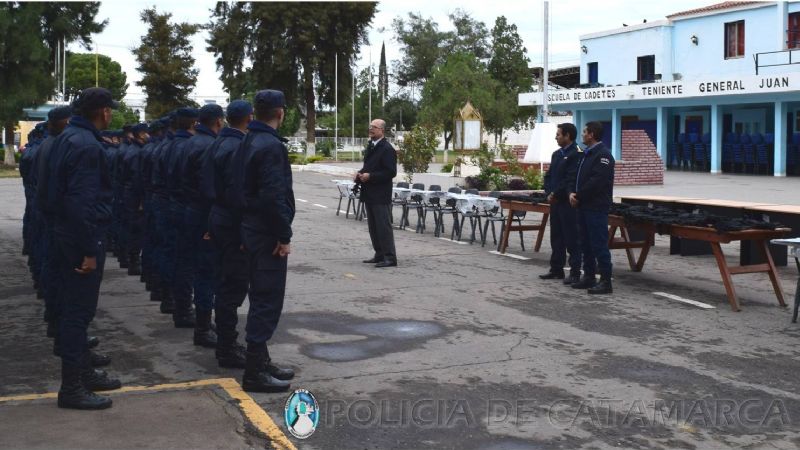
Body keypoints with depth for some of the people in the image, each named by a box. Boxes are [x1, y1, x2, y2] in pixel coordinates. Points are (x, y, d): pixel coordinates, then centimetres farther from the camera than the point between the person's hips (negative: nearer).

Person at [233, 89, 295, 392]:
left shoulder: (247, 143, 13)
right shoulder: (271, 146, -17)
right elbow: (274, 196, -23)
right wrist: (284, 236, -17)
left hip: (251, 228, 10)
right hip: (267, 233, -10)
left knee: (260, 297, 17)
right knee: (268, 300, -5)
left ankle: (260, 360, 26)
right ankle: (255, 372, -2)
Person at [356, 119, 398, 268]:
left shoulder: (387, 149, -12)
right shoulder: (370, 146, 16)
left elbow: (391, 172, -18)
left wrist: (370, 176, -20)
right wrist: (360, 174, 5)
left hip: (381, 195, -9)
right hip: (369, 194, 9)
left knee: (384, 226, -7)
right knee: (373, 226, 13)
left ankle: (390, 258, -3)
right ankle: (379, 255, 22)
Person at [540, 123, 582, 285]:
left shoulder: (577, 155, -12)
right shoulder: (556, 154, 16)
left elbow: (571, 179, -18)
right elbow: (548, 176, 16)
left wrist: (555, 194, -14)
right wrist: (549, 193, 0)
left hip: (568, 203, -9)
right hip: (555, 202, 9)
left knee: (571, 239, -3)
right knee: (556, 237, 13)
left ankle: (575, 273, 2)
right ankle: (556, 270, 21)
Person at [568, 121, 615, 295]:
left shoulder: (603, 155, -14)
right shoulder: (587, 154, 17)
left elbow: (596, 181, -22)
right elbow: (577, 176, 18)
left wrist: (579, 196, -15)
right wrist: (572, 192, 0)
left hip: (597, 207, -10)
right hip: (584, 206, 10)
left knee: (599, 244, -8)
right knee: (586, 244, 14)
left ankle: (606, 281, -5)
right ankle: (589, 277, 22)